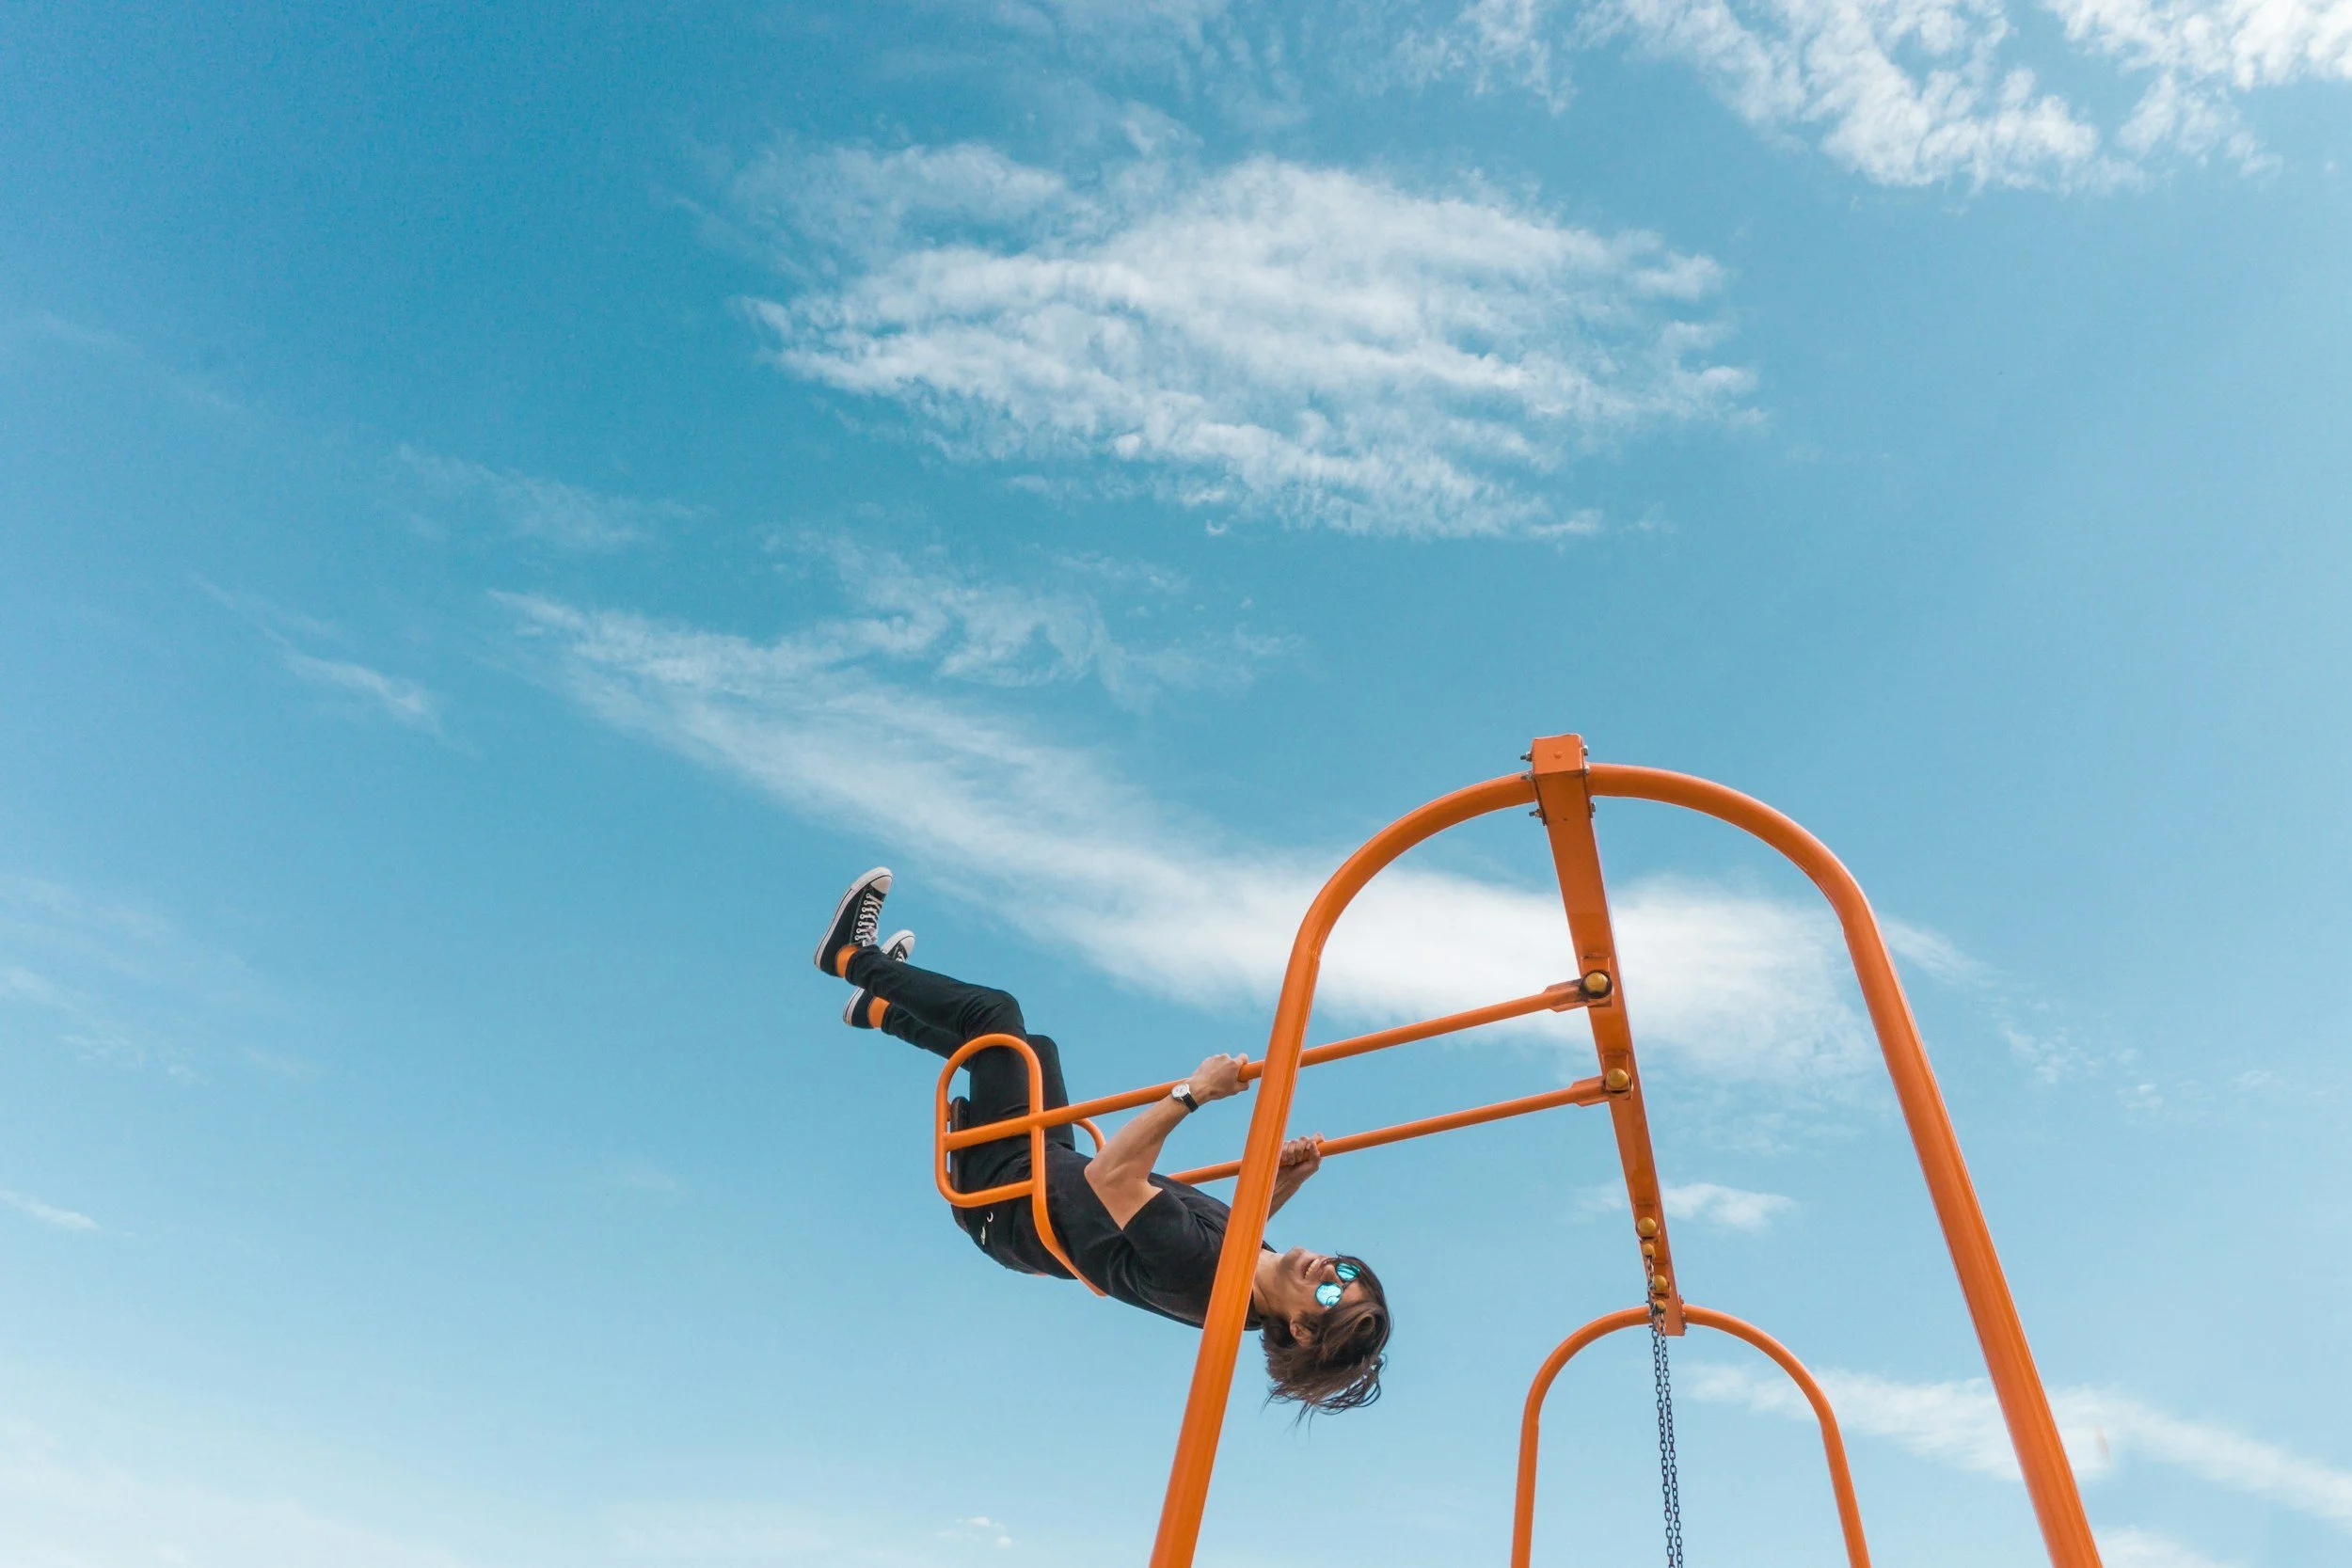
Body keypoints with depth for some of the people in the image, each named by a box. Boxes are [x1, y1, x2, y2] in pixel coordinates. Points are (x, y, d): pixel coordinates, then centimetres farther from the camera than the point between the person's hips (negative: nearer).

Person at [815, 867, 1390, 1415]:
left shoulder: (1197, 1272, -39)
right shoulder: (1251, 1263, -18)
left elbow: (1109, 1177, -40)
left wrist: (1190, 1093, -43)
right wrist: (1286, 1183, -12)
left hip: (1006, 1188, -7)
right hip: (1054, 1174, 7)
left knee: (993, 1012, -2)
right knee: (1030, 1046, 20)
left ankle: (852, 956, 25)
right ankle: (881, 1010, 45)